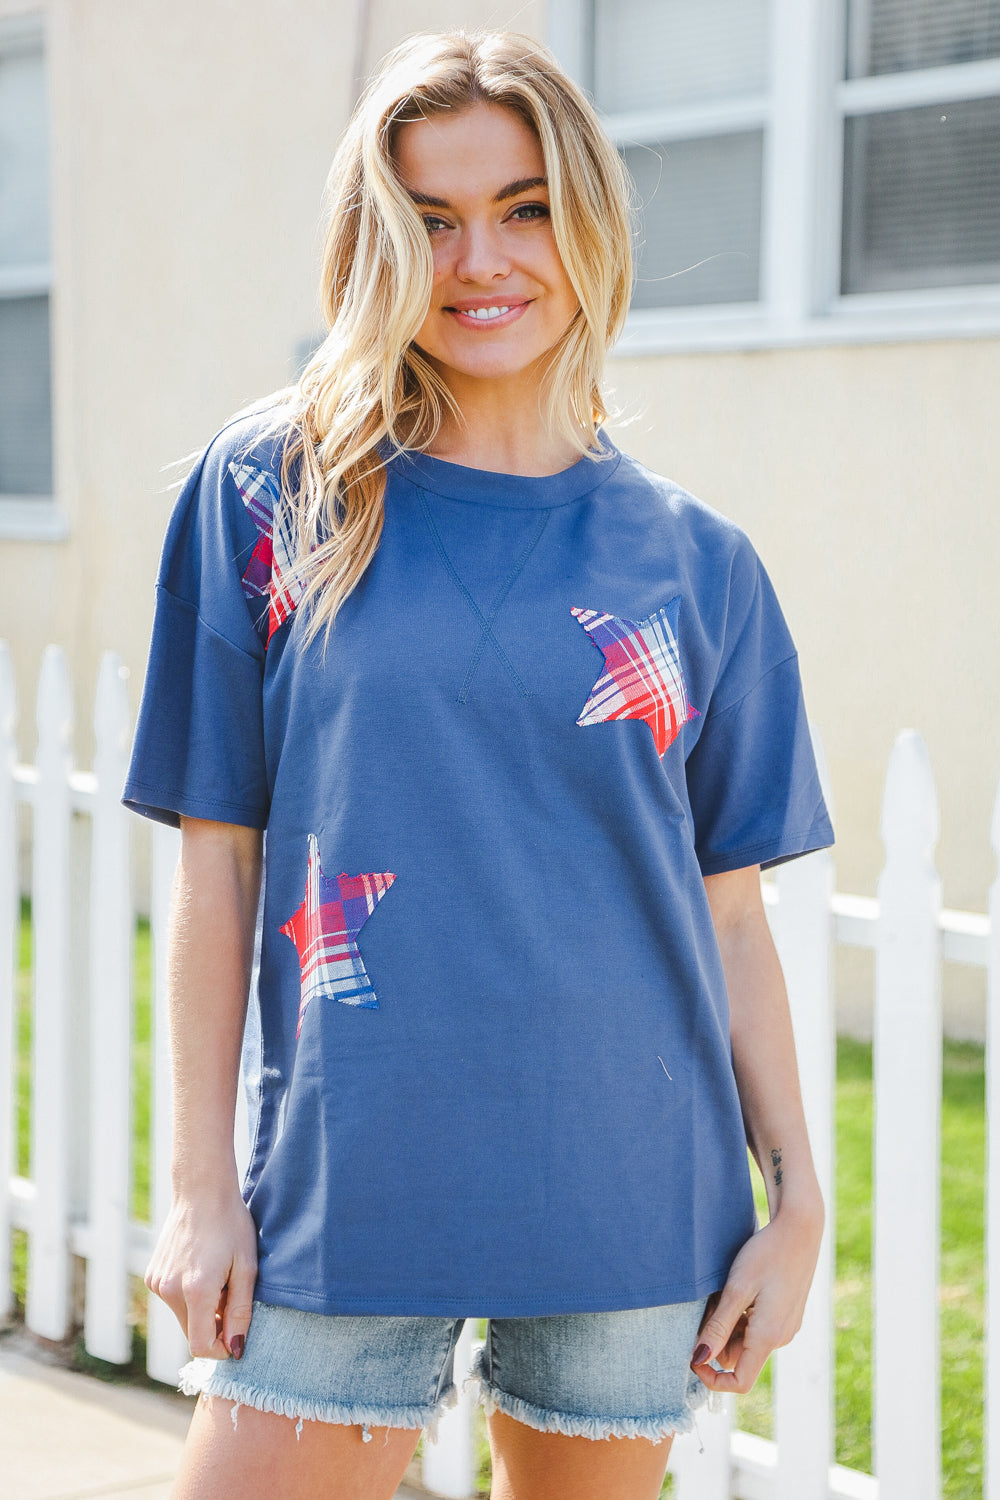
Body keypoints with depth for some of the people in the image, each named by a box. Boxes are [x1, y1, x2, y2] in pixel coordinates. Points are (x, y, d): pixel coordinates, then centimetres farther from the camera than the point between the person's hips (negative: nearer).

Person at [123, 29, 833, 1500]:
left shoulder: (694, 561, 5)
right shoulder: (271, 493, 0)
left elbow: (729, 910, 8)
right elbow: (218, 858, 1)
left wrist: (800, 1199, 4)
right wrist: (201, 1186, -1)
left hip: (632, 1208, 2)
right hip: (344, 1200, -1)